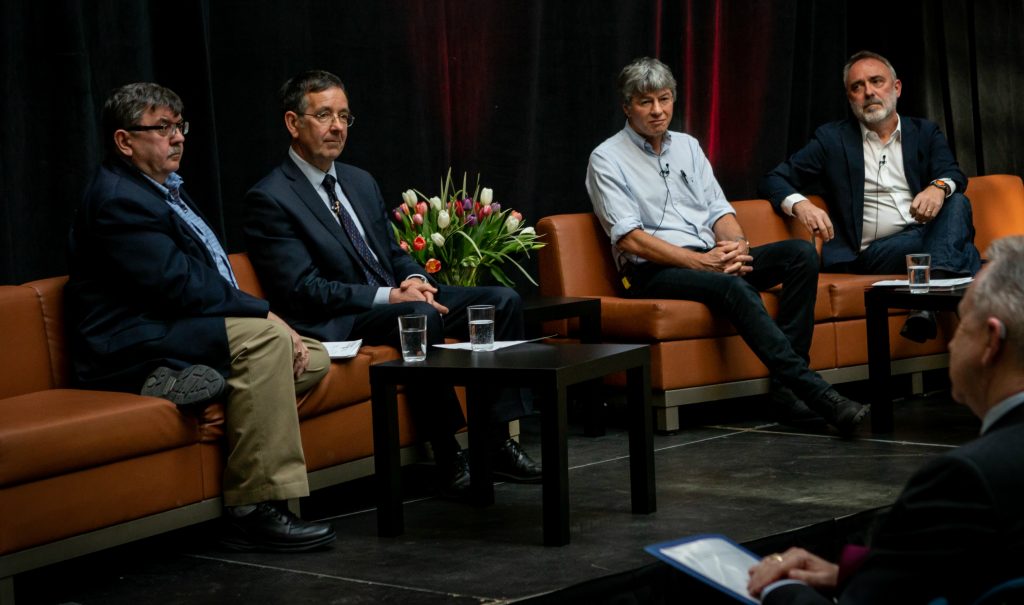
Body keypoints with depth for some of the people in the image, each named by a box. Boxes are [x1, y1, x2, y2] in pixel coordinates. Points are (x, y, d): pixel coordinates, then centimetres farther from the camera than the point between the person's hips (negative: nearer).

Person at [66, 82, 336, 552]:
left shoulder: (167, 190, 19)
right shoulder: (118, 200, -13)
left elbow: (207, 278, 18)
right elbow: (178, 286, -21)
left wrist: (265, 319, 1)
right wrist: (266, 315, -17)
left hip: (177, 334, 10)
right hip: (132, 351, -10)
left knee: (311, 358, 3)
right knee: (266, 338, -29)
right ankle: (255, 510, -30)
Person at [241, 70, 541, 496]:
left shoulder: (361, 182, 18)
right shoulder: (269, 199, -8)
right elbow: (303, 290, -15)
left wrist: (414, 279, -4)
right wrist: (391, 296, -20)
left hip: (400, 299, 8)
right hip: (337, 323, -8)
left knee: (503, 300, -8)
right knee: (421, 315, -37)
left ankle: (497, 441, -10)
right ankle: (447, 457, -28)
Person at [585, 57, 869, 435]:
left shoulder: (687, 146, 19)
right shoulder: (607, 159, -1)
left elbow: (719, 211, 14)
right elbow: (630, 239, -11)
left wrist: (737, 245, -10)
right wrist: (699, 261, -20)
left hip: (711, 260, 7)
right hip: (654, 272, -7)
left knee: (801, 253, -17)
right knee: (735, 288, -36)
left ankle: (786, 386, -25)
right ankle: (817, 395, -39)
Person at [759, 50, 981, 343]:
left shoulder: (926, 132, 18)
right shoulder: (831, 138, 11)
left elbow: (954, 175, 2)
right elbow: (773, 180, 7)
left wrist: (939, 187, -25)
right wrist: (800, 205, -17)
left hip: (927, 234, 3)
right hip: (872, 251, -3)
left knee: (956, 202, -32)